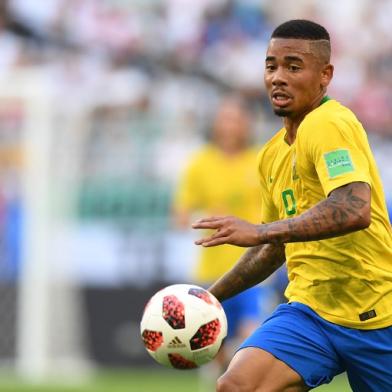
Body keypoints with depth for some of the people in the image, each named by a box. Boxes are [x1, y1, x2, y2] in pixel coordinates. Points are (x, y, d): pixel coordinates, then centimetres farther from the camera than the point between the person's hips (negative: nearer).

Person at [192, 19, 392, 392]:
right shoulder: (273, 154, 13)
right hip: (310, 311, 6)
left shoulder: (329, 125, -13)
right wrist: (210, 297, 21)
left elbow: (355, 209, -30)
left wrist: (260, 231, -32)